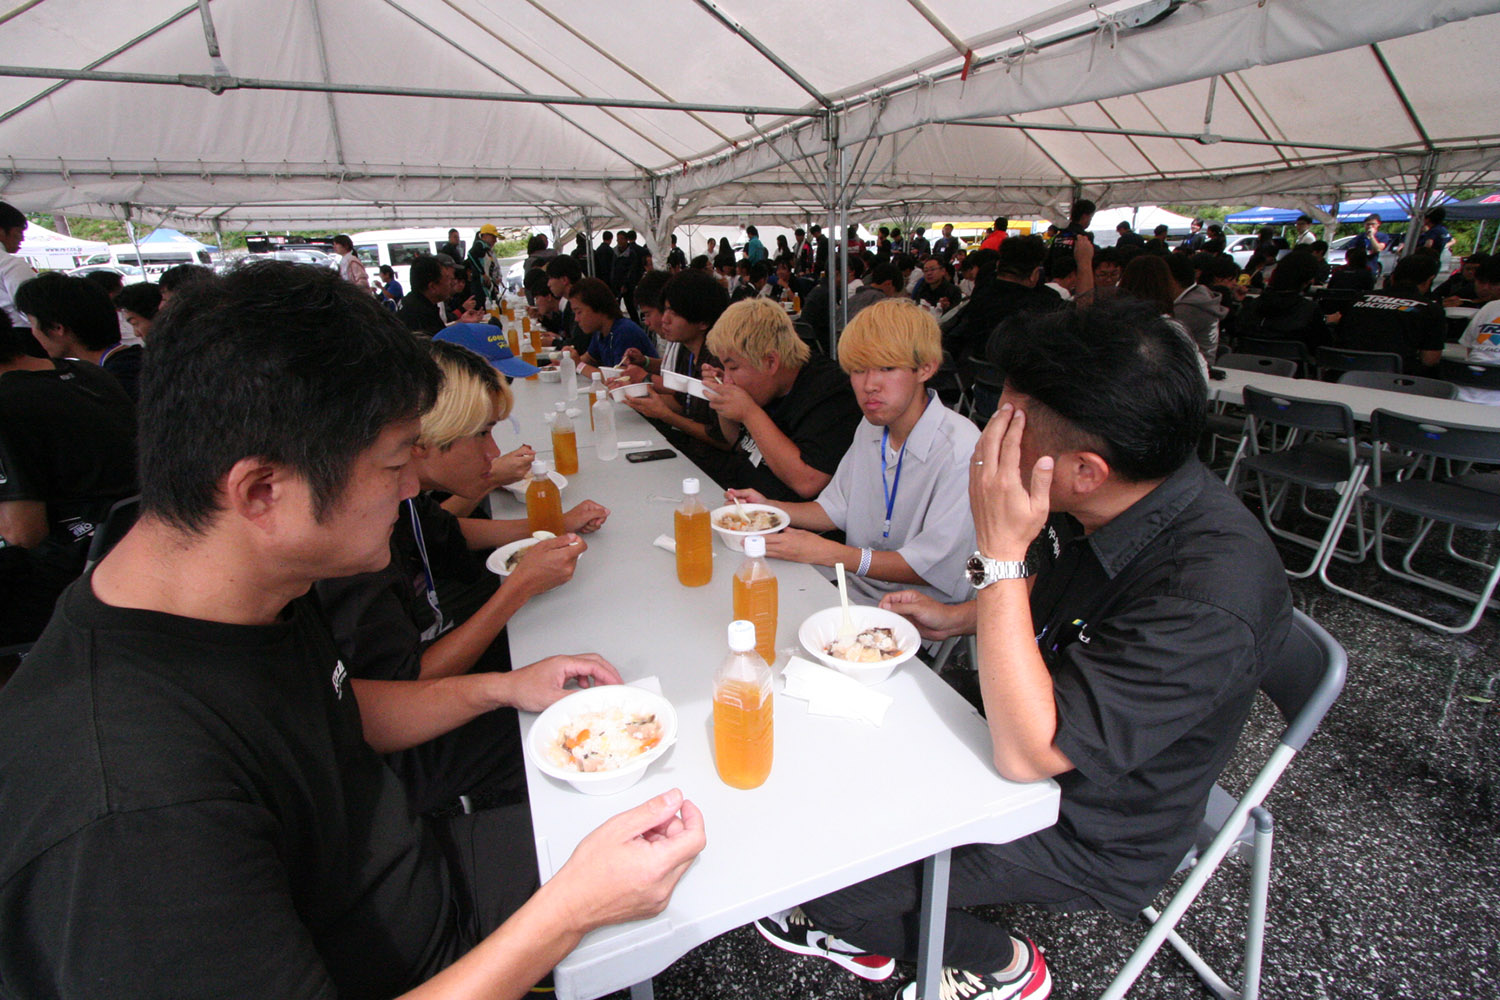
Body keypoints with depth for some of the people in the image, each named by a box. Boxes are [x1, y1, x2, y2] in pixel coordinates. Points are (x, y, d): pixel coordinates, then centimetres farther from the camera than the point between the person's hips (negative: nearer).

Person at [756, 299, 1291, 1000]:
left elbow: (1026, 754, -35)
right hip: (1024, 725, 7)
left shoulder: (1214, 595, -35)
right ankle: (862, 927, 29)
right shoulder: (1098, 503, -11)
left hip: (1090, 830, -7)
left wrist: (1000, 550, -38)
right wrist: (956, 618, -2)